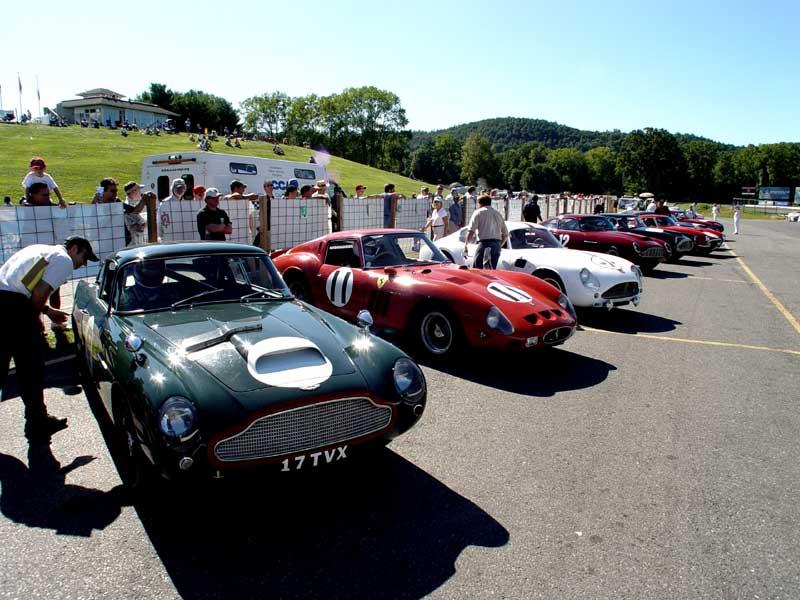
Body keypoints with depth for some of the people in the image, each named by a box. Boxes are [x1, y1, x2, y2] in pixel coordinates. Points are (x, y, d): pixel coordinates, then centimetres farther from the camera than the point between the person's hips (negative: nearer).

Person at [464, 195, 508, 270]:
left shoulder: (478, 213, 5)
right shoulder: (498, 214, 21)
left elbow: (471, 231, -6)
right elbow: (505, 234, 20)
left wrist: (465, 244, 1)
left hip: (484, 243, -5)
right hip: (496, 244, 5)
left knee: (476, 269, -5)